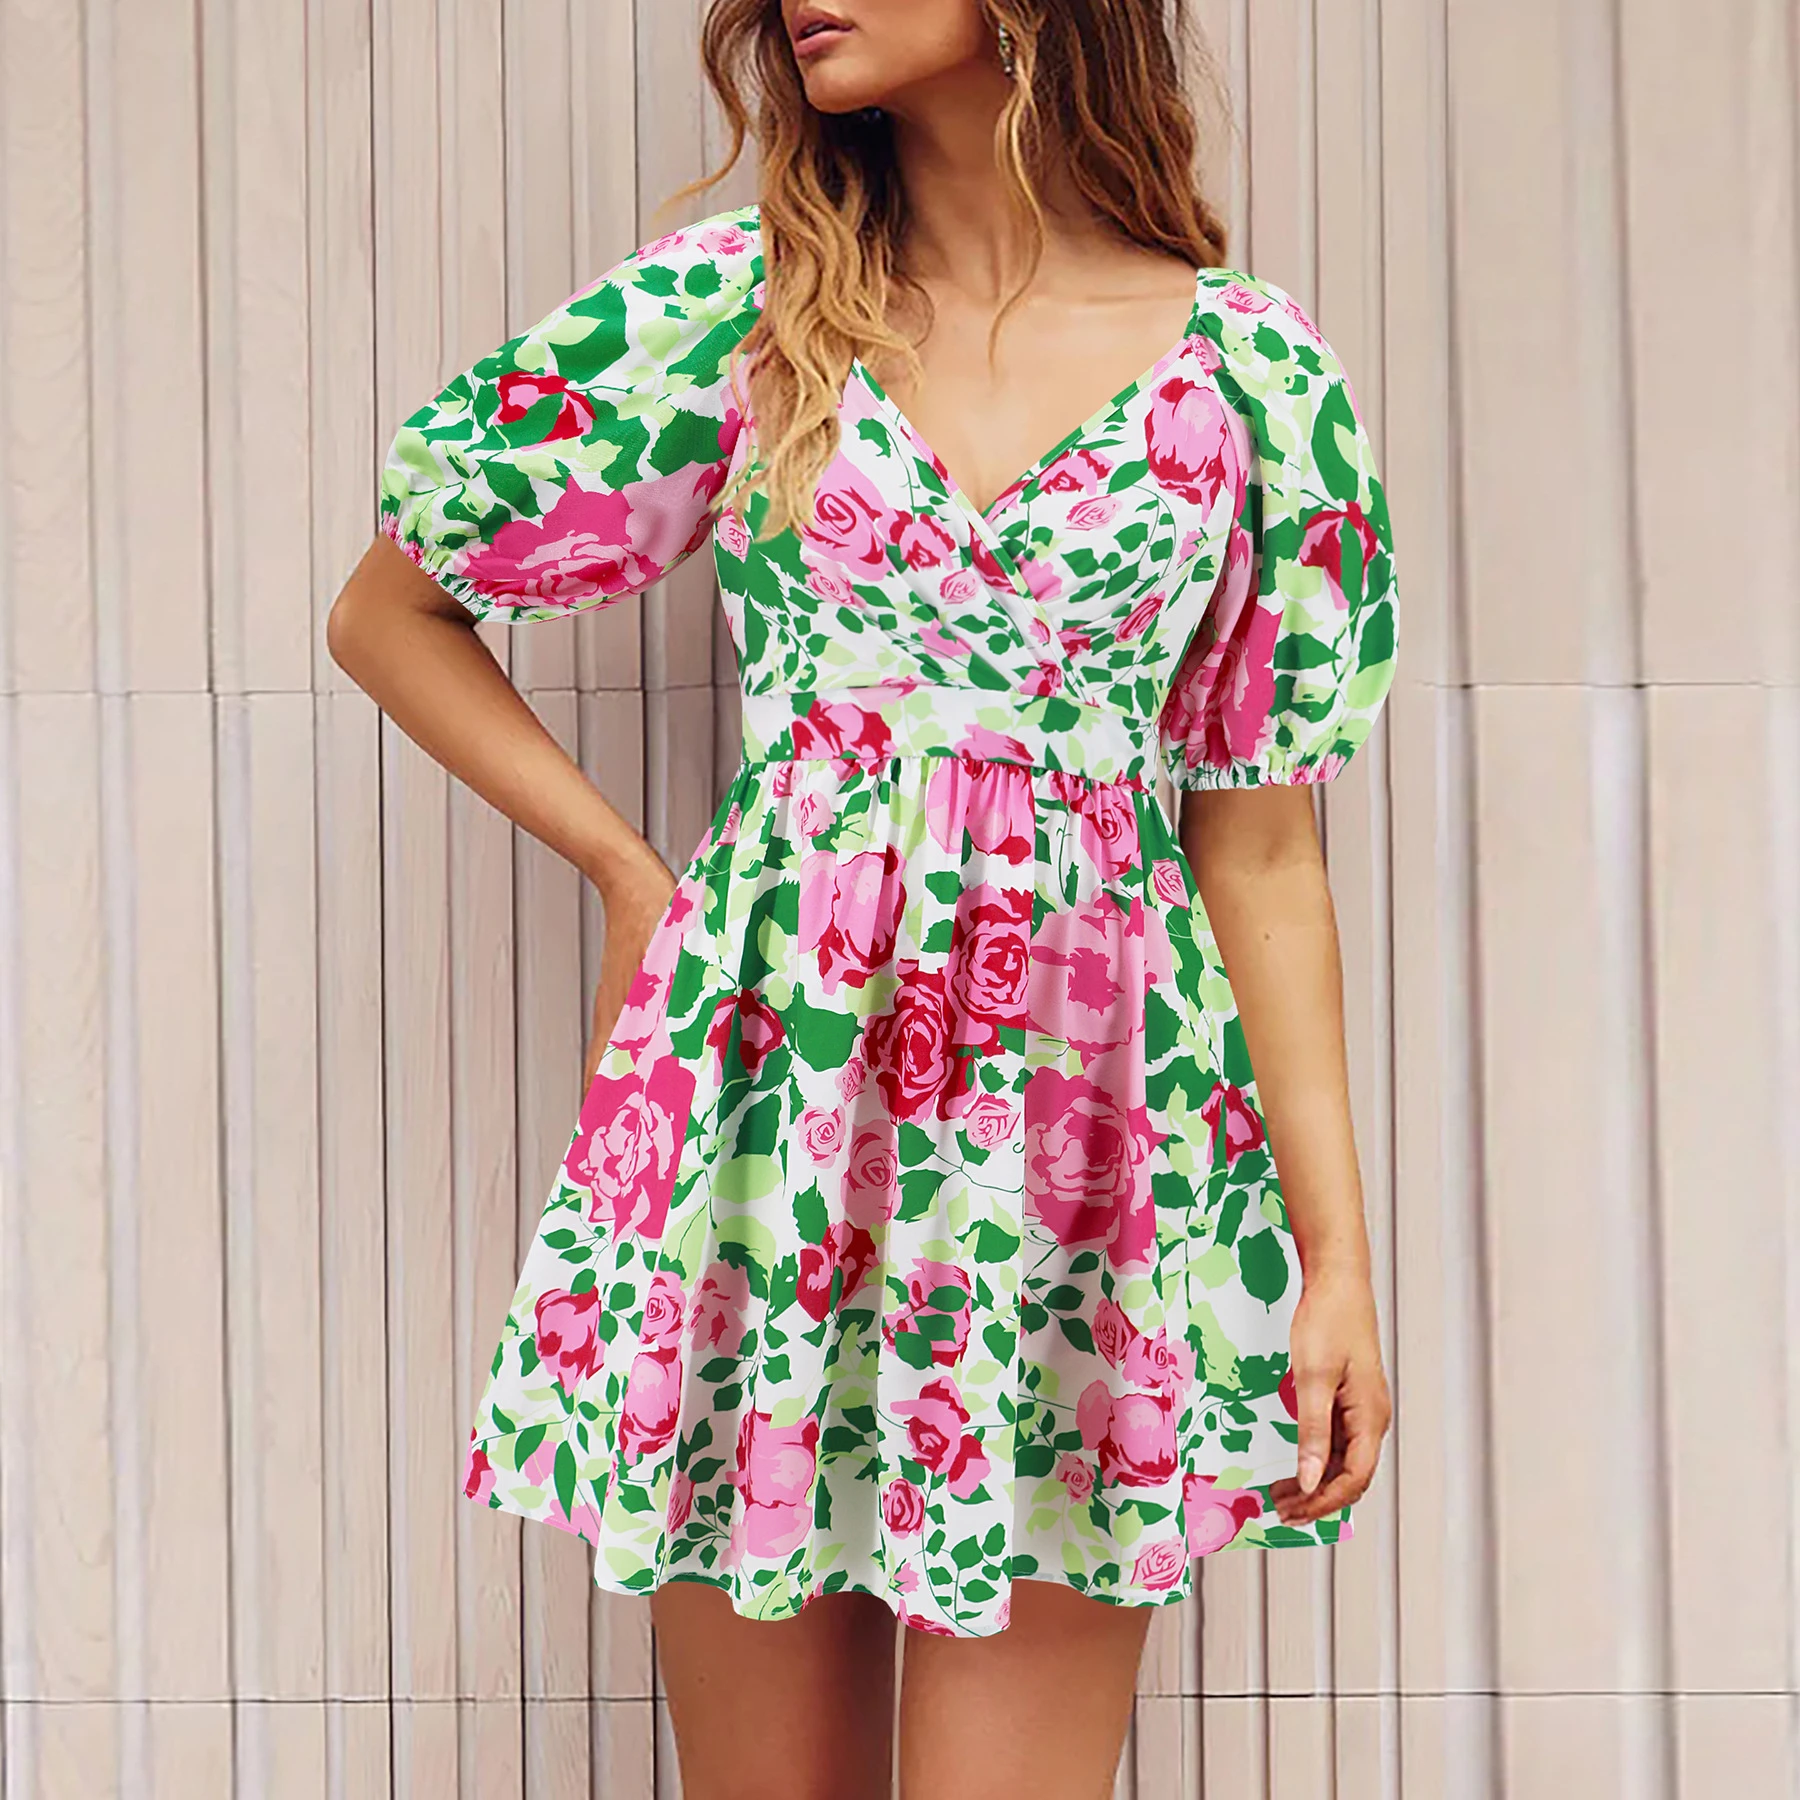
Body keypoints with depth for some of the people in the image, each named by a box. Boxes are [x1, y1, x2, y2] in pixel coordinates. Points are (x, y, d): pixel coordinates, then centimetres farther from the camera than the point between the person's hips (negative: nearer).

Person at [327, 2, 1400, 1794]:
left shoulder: (1252, 368, 3)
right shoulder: (728, 305, 3)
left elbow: (1260, 850, 5)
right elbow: (386, 610, 13)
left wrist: (1339, 1251, 3)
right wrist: (628, 870, 6)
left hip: (1089, 1125, 0)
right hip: (768, 1081, 1)